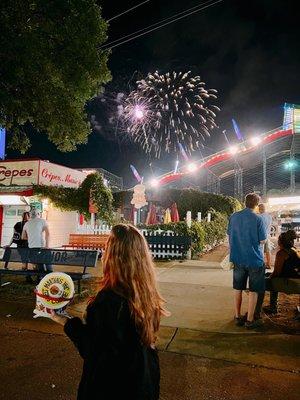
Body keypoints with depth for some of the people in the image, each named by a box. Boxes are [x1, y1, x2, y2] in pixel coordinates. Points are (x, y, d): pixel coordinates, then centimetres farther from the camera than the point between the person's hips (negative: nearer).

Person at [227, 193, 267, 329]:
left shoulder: (234, 216, -2)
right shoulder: (257, 219, -14)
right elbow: (262, 240, -9)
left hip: (237, 258, 4)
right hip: (254, 259, -4)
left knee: (238, 289, 15)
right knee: (253, 291, 10)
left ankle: (238, 317, 25)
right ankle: (249, 320, 18)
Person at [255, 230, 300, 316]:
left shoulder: (281, 252, -17)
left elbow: (276, 272, -15)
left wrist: (269, 277, 4)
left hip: (288, 283, -10)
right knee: (273, 280, 31)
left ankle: (257, 311, 1)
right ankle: (273, 307, 38)